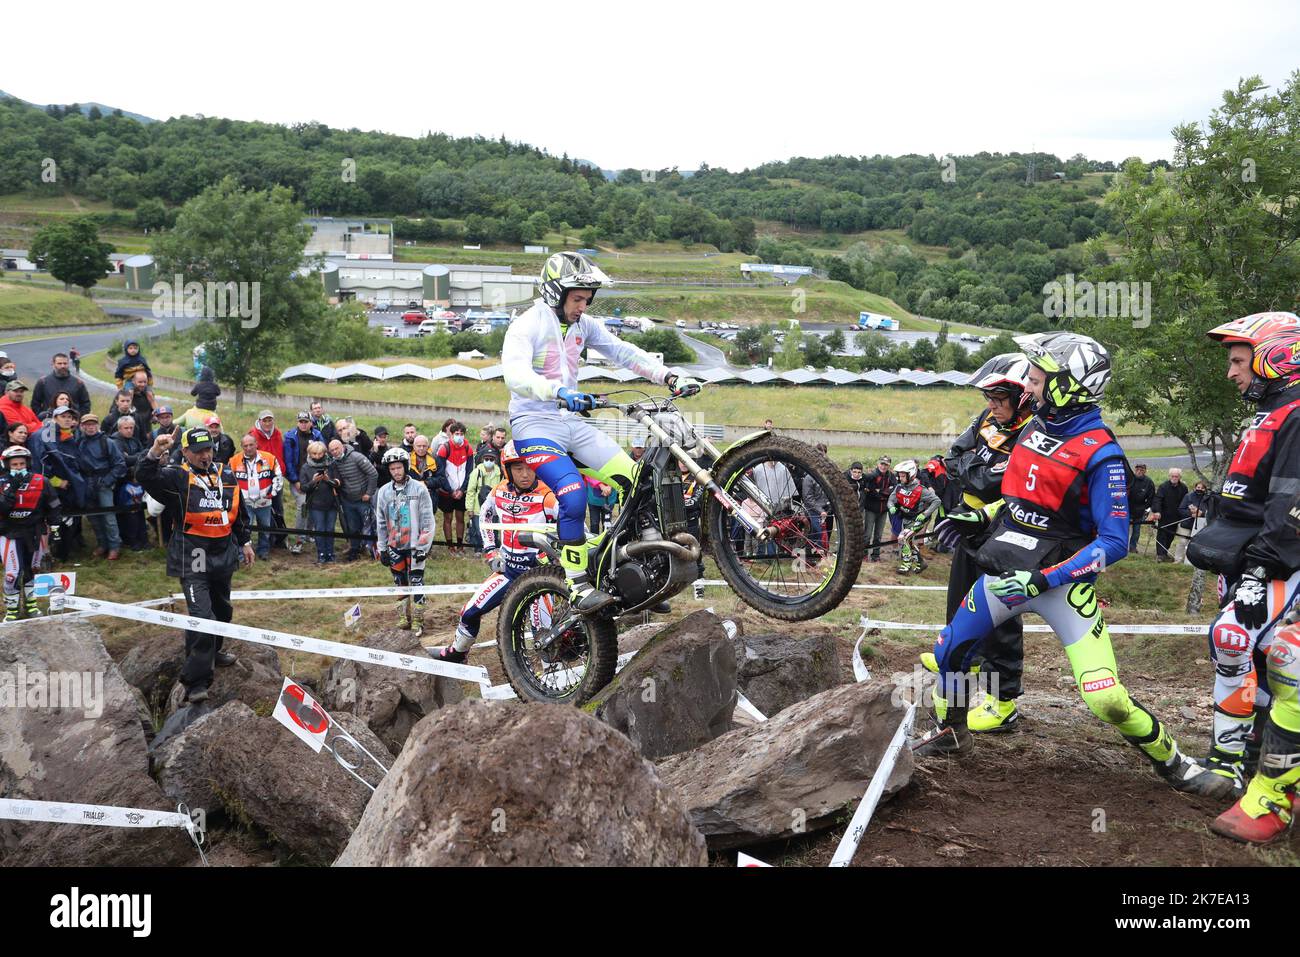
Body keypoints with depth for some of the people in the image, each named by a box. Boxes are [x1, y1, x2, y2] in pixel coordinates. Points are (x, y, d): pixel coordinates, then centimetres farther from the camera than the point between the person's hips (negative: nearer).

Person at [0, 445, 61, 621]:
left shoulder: (40, 482, -6)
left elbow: (53, 507, 3)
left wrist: (55, 527, 4)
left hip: (34, 532, 2)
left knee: (30, 569, 17)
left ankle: (30, 604, 34)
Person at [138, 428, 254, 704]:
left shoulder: (226, 477, 11)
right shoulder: (176, 477, -5)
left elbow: (239, 513, 21)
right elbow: (146, 477, -25)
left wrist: (245, 542, 22)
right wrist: (155, 453, -41)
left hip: (223, 555, 6)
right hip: (192, 559, -6)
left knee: (222, 609, 22)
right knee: (201, 616, -15)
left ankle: (212, 653, 46)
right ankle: (195, 681, -9)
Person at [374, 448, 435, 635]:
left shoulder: (419, 489, -7)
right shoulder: (384, 492, 5)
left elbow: (428, 520, -7)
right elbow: (381, 522, 10)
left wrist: (423, 546, -11)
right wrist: (382, 549, 8)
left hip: (414, 545, -4)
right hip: (394, 546, 4)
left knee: (416, 582, -4)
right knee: (400, 582, 10)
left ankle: (417, 620, 4)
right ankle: (403, 616, 21)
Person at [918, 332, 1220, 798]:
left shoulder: (1100, 453, -18)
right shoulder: (1034, 429, 4)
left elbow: (1114, 542, -18)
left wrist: (1045, 579, -24)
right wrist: (981, 517, 7)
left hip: (1061, 580, -7)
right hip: (1007, 570, 7)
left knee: (1106, 698, -14)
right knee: (949, 651, 14)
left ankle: (1172, 761, 10)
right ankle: (953, 732, 39)